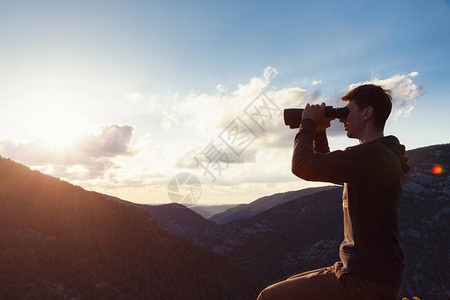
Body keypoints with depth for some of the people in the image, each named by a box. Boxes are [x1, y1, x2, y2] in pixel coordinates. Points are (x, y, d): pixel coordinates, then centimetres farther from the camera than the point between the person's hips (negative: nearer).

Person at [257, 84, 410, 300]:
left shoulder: (373, 154, -21)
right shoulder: (384, 156, 13)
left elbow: (303, 166, -27)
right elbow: (326, 167, 24)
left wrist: (308, 124, -10)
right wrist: (319, 133, 12)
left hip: (365, 282, -10)